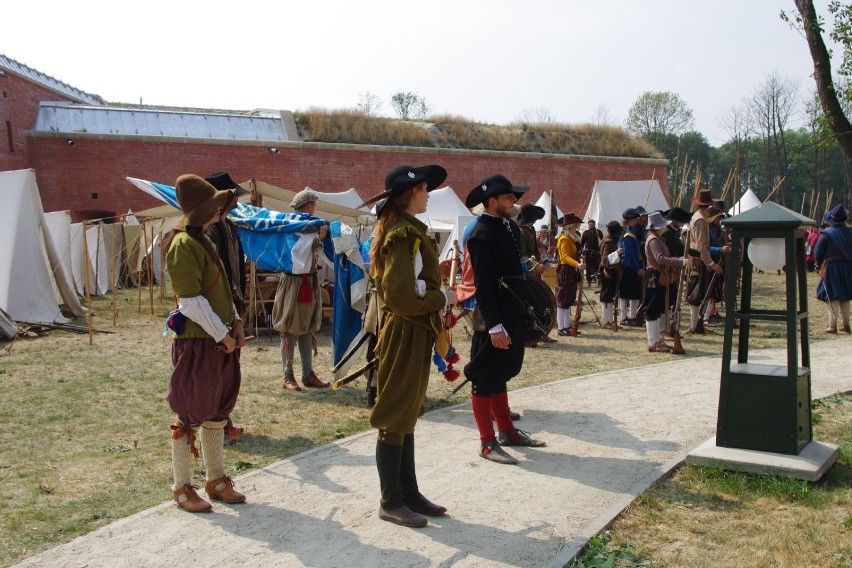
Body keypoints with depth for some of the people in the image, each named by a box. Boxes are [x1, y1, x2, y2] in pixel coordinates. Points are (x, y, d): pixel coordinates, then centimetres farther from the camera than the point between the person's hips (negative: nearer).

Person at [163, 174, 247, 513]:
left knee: (217, 412, 16)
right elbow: (192, 302, -20)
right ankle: (182, 487, 16)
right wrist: (223, 335, -15)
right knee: (190, 415, 2)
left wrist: (235, 323, 7)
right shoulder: (183, 245, -16)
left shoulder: (203, 240, 14)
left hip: (220, 341, 9)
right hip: (196, 343, -9)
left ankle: (216, 479, 28)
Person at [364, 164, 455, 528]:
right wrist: (442, 299, -12)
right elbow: (402, 296, -24)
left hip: (413, 334, 10)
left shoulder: (400, 229, 14)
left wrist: (437, 297, 11)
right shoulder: (405, 234, -18)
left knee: (407, 416, 16)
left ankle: (409, 493, 27)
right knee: (395, 419, 0)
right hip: (405, 336, -10)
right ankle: (391, 502, 12)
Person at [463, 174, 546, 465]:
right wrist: (495, 326, -23)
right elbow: (484, 285, -21)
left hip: (512, 313, 9)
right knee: (485, 378, 2)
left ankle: (507, 431, 31)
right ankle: (487, 442, 10)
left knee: (501, 374, 19)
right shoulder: (482, 234, -17)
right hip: (493, 318, -9)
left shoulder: (509, 226, 10)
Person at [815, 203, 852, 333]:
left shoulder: (826, 234, -11)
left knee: (833, 297, -2)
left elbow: (817, 253, -6)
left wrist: (820, 263, 12)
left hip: (832, 268, -4)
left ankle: (832, 325, -5)